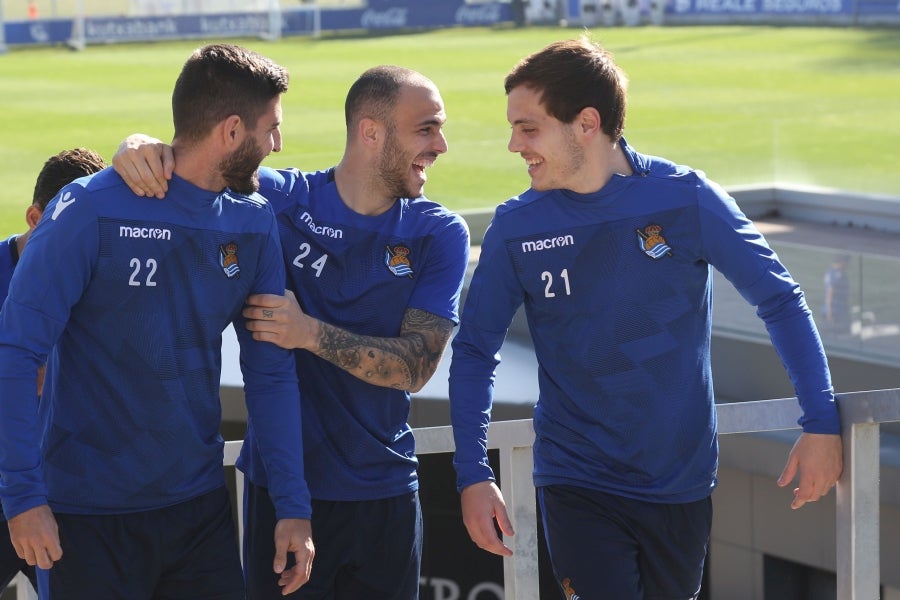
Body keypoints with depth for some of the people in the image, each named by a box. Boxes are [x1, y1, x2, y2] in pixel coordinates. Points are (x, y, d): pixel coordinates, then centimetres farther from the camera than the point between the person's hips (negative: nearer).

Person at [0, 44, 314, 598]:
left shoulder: (255, 223, 2)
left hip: (200, 505, 5)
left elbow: (270, 371, 6)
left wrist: (293, 504, 1)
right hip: (87, 515, -5)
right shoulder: (91, 210, -14)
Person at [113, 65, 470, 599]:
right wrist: (143, 147, -30)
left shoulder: (440, 234, -2)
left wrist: (311, 333, -21)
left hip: (384, 492, 2)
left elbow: (417, 365, -10)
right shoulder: (283, 200, -4)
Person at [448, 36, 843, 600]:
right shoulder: (515, 227, -6)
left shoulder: (686, 197, -9)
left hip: (682, 483, 1)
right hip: (578, 485, -1)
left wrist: (822, 422, -8)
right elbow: (475, 349, 2)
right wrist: (473, 474, -7)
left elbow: (780, 300, -2)